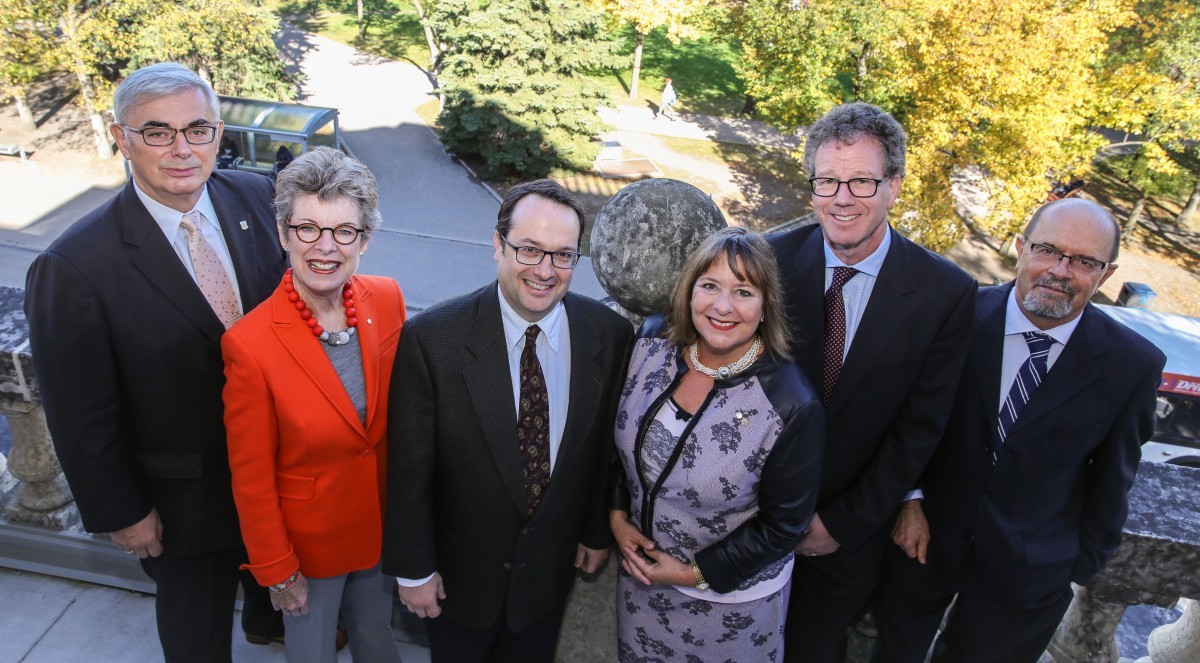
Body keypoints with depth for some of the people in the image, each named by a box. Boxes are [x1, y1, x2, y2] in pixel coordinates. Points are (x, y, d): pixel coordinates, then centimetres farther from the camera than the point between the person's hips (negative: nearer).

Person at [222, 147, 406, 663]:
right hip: (309, 539, -3)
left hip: (381, 524, 4)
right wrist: (278, 572, -8)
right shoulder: (249, 344, -27)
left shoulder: (387, 300, -14)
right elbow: (251, 479, -16)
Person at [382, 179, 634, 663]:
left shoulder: (610, 334, -14)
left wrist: (597, 531, 8)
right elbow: (409, 469, -15)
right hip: (459, 571, -2)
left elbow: (606, 446, -1)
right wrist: (412, 568, -8)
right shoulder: (432, 337, -23)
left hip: (551, 568, 2)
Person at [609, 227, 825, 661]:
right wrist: (617, 512, -5)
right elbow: (621, 434, 3)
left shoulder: (793, 407, -28)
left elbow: (784, 524, -17)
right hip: (641, 566, 5)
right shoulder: (654, 341, -15)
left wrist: (698, 574, -14)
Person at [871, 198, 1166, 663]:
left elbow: (1112, 479, -3)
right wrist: (910, 497, -9)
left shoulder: (1133, 365, -14)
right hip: (928, 531, 1)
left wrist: (1082, 564, 3)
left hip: (1029, 567, 0)